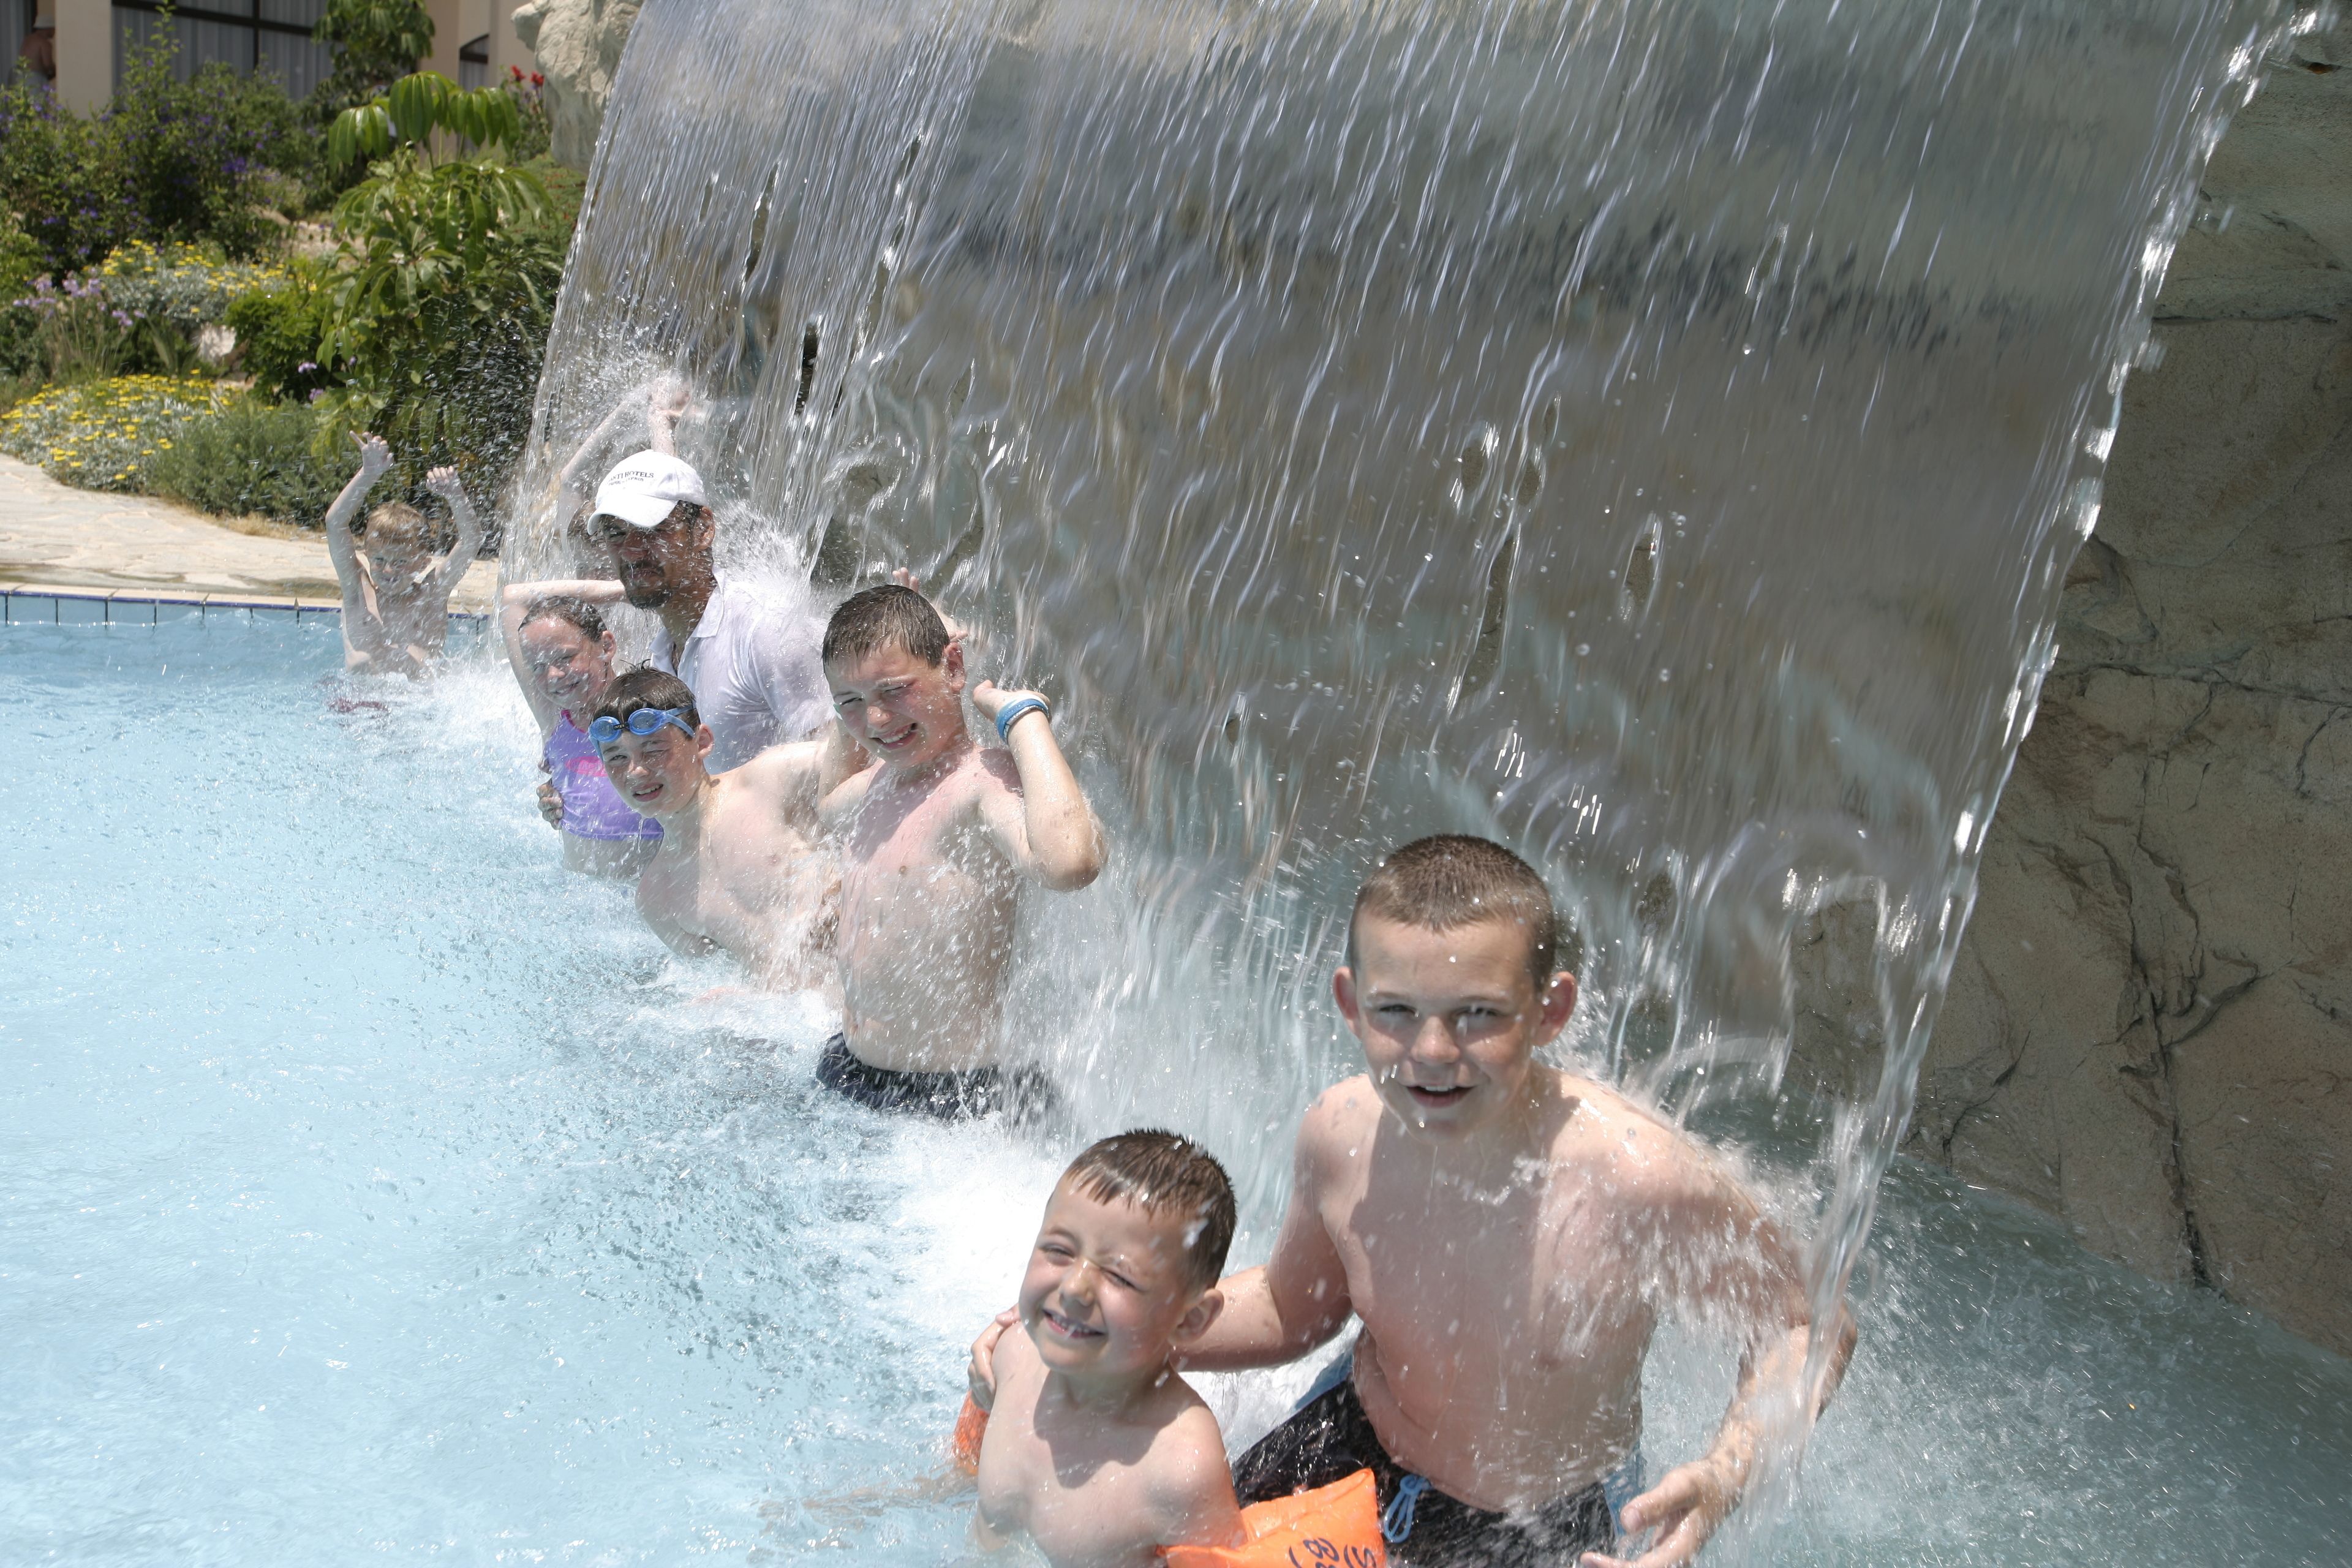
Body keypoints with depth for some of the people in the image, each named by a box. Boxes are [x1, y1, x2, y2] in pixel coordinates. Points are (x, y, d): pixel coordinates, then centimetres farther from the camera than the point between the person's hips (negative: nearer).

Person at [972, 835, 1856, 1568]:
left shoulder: (1637, 1183, -35)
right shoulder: (1341, 1136, -19)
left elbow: (1806, 1327, -16)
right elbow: (1293, 1309, 2)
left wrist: (1726, 1474, -36)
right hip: (1358, 1449, 4)